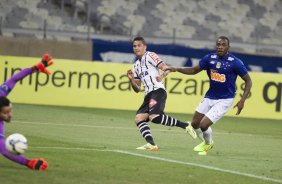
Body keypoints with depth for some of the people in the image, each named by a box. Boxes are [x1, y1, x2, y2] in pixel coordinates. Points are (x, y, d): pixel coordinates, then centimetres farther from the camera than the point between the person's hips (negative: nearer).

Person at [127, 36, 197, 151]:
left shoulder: (149, 56, 3)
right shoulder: (137, 65, 25)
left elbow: (166, 68, -9)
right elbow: (137, 89, 24)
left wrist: (162, 76, -30)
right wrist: (131, 80, 6)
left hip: (158, 91, -9)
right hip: (148, 94, 9)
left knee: (154, 117, -27)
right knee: (138, 118, -7)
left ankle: (185, 125, -18)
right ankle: (151, 144, -18)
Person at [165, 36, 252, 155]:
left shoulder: (235, 62, -16)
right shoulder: (210, 58, -3)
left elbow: (248, 81, -8)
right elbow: (194, 70, 8)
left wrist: (242, 100, -16)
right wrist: (176, 69, -7)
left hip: (224, 100, -5)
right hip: (209, 97, 6)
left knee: (204, 125, -14)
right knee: (195, 124, 8)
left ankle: (208, 144, 19)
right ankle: (207, 142, 38)